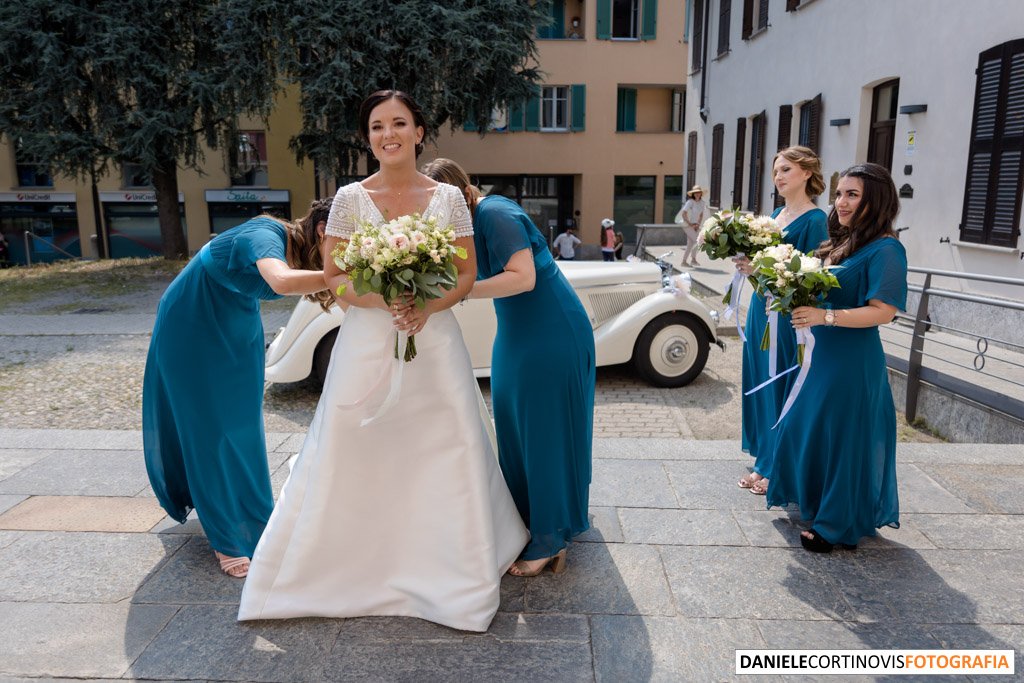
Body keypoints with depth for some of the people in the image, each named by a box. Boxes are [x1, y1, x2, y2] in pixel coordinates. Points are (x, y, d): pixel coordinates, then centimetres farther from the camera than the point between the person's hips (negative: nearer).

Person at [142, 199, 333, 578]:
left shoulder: (301, 249, -8)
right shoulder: (267, 236, -33)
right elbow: (282, 281, -55)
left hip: (237, 331, 7)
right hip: (193, 329, -7)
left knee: (243, 423, 11)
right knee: (208, 428, -2)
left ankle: (251, 518, 26)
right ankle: (228, 540, 8)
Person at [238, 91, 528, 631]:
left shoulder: (448, 197, 4)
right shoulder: (351, 198, 2)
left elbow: (467, 273, 5)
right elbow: (331, 278, 1)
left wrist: (429, 306, -14)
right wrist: (381, 300, -17)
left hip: (434, 341, 1)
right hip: (367, 343, 0)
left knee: (446, 456, 4)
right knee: (353, 459, 5)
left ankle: (451, 572, 24)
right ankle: (347, 567, 26)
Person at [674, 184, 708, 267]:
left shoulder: (702, 203, 4)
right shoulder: (690, 202, -16)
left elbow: (701, 215, 14)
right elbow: (684, 214, -20)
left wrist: (698, 224, 2)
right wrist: (690, 224, -19)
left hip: (694, 225, 7)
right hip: (687, 224, -7)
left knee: (690, 243, 8)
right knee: (696, 240, -15)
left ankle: (684, 261, 16)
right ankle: (693, 259, -4)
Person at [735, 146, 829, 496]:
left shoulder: (815, 220, -12)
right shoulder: (776, 215, 12)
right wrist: (747, 261, -3)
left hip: (786, 317, -8)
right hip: (762, 310, 8)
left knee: (781, 389, 1)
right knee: (760, 385, 13)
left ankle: (778, 469, 15)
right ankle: (763, 463, 26)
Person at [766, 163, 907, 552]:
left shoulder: (884, 249, -15)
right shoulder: (840, 243, 10)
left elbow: (883, 311, -20)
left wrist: (823, 316, -28)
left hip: (853, 360, -8)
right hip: (822, 355, 9)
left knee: (842, 436, 3)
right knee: (808, 429, 17)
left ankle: (838, 526, 21)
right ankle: (817, 506, 36)